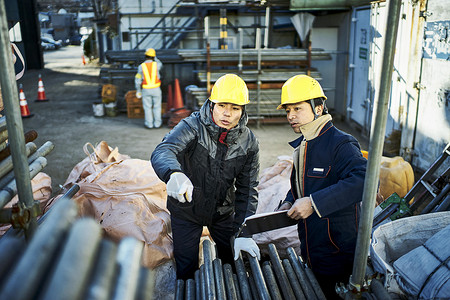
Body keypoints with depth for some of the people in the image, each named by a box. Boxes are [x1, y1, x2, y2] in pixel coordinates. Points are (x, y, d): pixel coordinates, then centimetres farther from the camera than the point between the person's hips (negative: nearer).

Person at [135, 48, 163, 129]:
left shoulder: (141, 66, -9)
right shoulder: (156, 65, -9)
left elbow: (138, 80, -6)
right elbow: (160, 65, 18)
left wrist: (138, 91, 4)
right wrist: (154, 57, 18)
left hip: (146, 90, 0)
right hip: (156, 89, 0)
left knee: (147, 107, 11)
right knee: (157, 107, 11)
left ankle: (149, 124, 15)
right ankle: (157, 123, 14)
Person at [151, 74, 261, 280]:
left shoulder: (249, 143, -12)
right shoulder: (193, 127, -22)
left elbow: (248, 190, -9)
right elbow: (162, 152, -40)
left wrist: (243, 233, -16)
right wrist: (174, 174, -64)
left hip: (223, 211, 3)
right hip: (185, 209, -2)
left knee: (234, 262, 16)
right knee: (187, 270, 8)